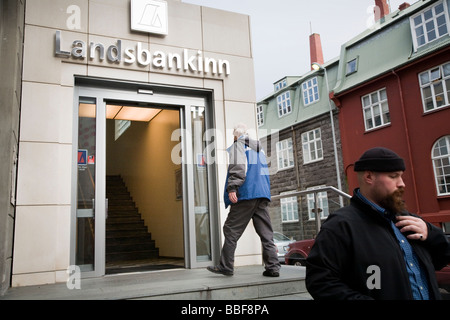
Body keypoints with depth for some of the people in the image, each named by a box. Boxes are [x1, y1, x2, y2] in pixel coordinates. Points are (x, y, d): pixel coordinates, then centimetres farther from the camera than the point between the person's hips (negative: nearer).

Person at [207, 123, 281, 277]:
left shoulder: (238, 145, 3)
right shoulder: (259, 148, 25)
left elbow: (237, 167, -13)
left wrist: (232, 188, -18)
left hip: (245, 195, -7)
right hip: (262, 195, 7)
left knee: (231, 230, -1)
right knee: (266, 232, 4)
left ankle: (226, 266, 2)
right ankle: (272, 266, 1)